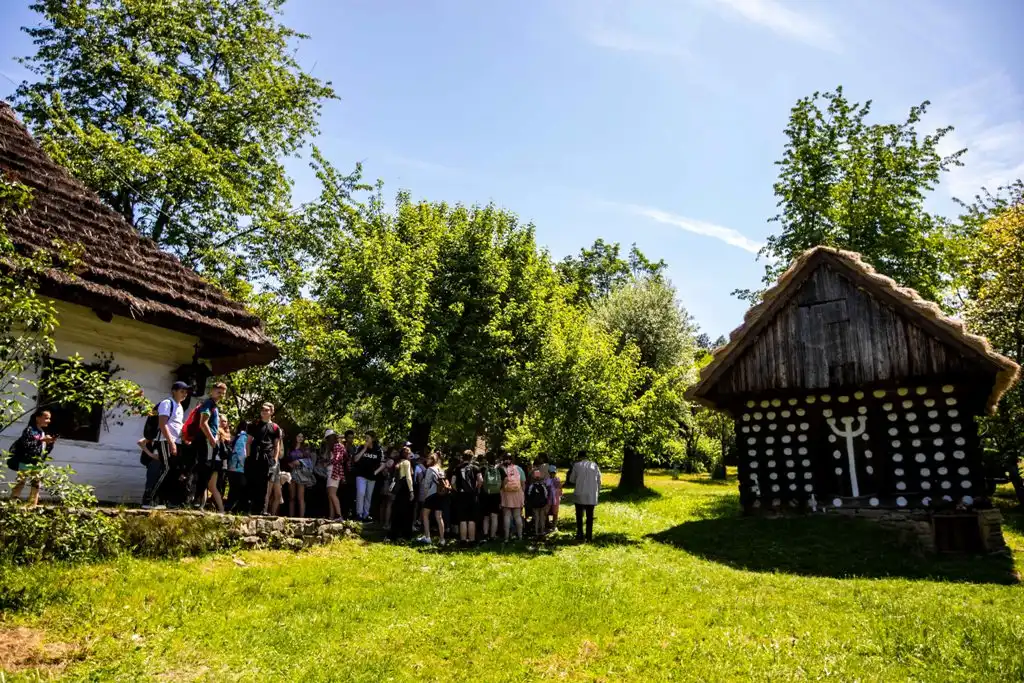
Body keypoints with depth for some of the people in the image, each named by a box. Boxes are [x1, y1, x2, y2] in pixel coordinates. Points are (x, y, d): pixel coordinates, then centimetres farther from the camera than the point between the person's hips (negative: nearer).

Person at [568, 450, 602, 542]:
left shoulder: (577, 465, -3)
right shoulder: (594, 465, 3)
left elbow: (571, 480, 5)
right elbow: (599, 481, 7)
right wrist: (598, 491, 16)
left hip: (580, 495, -2)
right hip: (592, 496, 2)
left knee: (579, 516, 11)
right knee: (590, 516, 9)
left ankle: (580, 535, 9)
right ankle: (589, 536, 8)